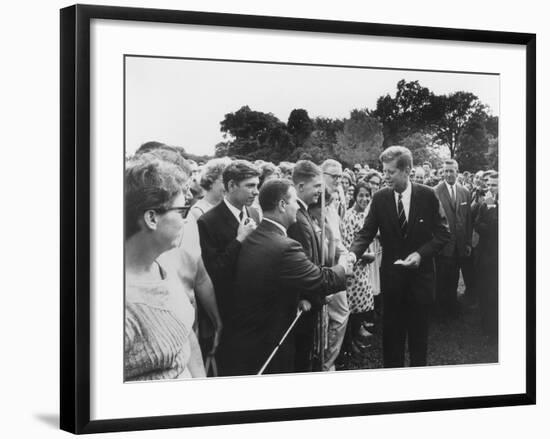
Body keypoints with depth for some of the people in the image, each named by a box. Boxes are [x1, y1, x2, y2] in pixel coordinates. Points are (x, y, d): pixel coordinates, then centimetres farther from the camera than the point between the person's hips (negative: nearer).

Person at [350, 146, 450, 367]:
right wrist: (352, 254, -24)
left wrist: (421, 253, -16)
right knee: (392, 330, 6)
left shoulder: (427, 195, -7)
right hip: (391, 273, 1)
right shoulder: (380, 198, -4)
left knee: (418, 330, 9)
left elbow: (443, 233, -3)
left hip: (420, 272, -1)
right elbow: (366, 232, -5)